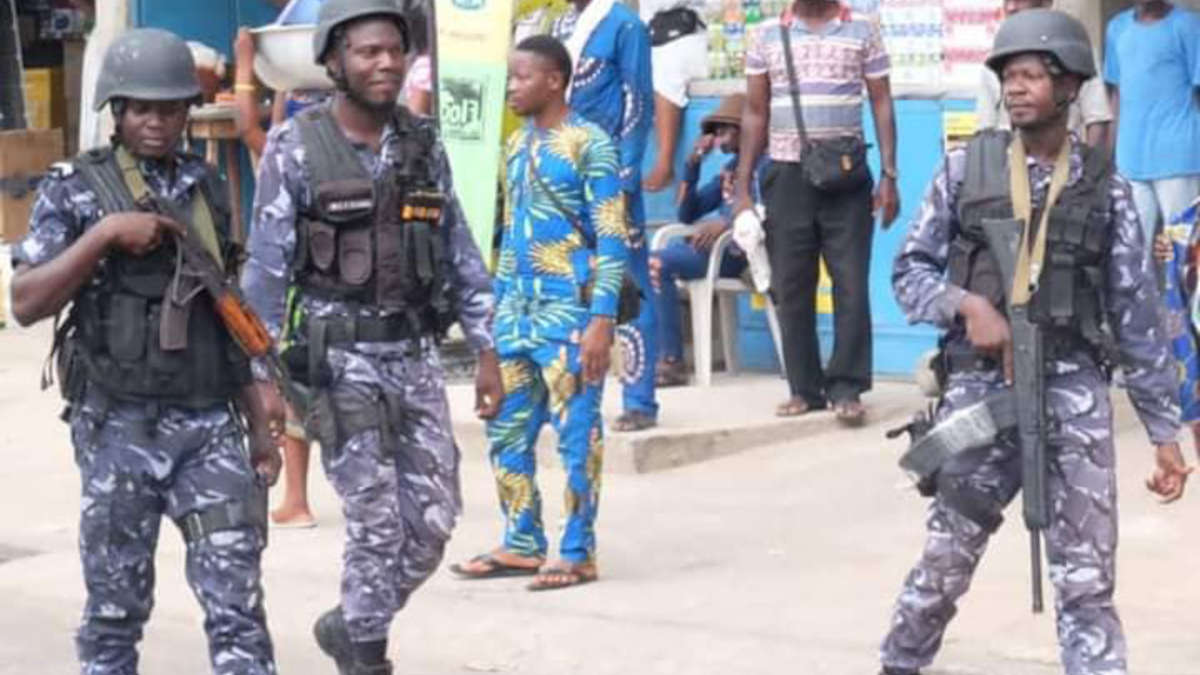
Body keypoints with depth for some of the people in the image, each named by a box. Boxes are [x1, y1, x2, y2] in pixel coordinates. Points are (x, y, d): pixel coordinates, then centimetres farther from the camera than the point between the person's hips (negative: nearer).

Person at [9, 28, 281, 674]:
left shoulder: (208, 189, 11)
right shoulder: (74, 189, 0)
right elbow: (26, 302, -9)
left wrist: (261, 423, 14)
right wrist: (105, 233, -17)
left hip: (210, 425, 3)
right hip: (119, 426, -2)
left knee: (236, 594, -4)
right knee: (116, 602, 5)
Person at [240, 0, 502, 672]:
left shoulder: (423, 143, 6)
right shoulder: (296, 147, -7)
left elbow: (460, 253, 11)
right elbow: (267, 269, -6)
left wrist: (487, 350, 8)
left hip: (416, 355, 5)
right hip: (339, 358, -5)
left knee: (433, 521, 4)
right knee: (378, 522, -5)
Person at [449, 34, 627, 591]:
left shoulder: (589, 144, -8)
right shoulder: (517, 146, 14)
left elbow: (612, 238, -11)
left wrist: (602, 318, -17)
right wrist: (496, 307, 16)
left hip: (569, 311, -8)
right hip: (517, 310, 8)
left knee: (576, 433, -2)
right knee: (505, 431, 10)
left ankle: (578, 554, 4)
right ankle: (521, 544, 20)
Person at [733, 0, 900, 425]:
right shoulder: (766, 35, 8)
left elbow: (882, 105, 6)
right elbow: (755, 114, 11)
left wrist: (889, 176, -2)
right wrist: (742, 189, 6)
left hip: (846, 176, -1)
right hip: (786, 175, 1)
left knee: (851, 285, -4)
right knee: (791, 288, 3)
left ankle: (846, 388, 1)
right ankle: (805, 388, 11)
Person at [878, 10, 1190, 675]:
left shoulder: (1104, 187, 3)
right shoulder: (965, 167, 3)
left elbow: (1137, 314, 6)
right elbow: (909, 270, 7)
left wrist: (1164, 430, 4)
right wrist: (966, 303, -14)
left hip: (1073, 389, 0)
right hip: (979, 385, 0)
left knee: (1087, 577, -1)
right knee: (947, 554, 10)